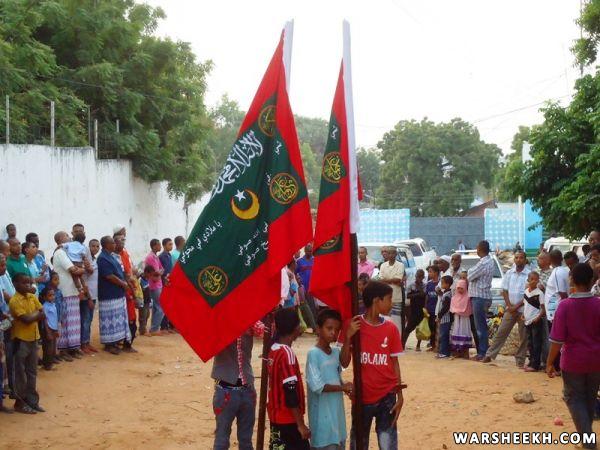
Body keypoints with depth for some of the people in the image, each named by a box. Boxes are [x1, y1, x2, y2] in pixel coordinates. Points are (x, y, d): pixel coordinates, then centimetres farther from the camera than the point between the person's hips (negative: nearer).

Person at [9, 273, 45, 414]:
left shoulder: (33, 297, 6)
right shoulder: (15, 301, -16)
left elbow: (43, 315, 4)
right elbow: (26, 319, -22)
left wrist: (32, 315, -12)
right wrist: (36, 313, -6)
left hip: (33, 338, 7)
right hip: (21, 339, -7)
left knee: (32, 372, 13)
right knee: (21, 373, 2)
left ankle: (32, 400, 21)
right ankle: (20, 402, 11)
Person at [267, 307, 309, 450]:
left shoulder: (273, 350, 6)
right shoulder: (287, 353, -19)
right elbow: (291, 392, -20)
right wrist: (301, 424, -17)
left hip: (276, 416, 8)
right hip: (289, 419, -8)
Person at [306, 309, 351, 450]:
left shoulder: (337, 352, 8)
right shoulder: (313, 354, -14)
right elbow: (317, 386, -19)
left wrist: (345, 387, -4)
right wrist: (343, 387, -13)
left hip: (337, 411, 7)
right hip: (322, 414, -7)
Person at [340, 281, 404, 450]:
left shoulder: (391, 329, -1)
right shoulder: (353, 325, -7)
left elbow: (394, 363, 4)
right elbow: (344, 363, -5)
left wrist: (399, 395, 0)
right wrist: (348, 337, -19)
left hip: (386, 396, 1)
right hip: (362, 396, -1)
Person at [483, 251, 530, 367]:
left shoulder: (529, 274, -6)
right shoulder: (509, 273, 7)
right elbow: (505, 291, 7)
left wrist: (516, 307, -11)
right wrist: (510, 306, -5)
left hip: (523, 310, -3)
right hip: (510, 309, 3)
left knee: (523, 336, 3)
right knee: (501, 333, 6)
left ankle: (520, 360, 12)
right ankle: (490, 355, 10)